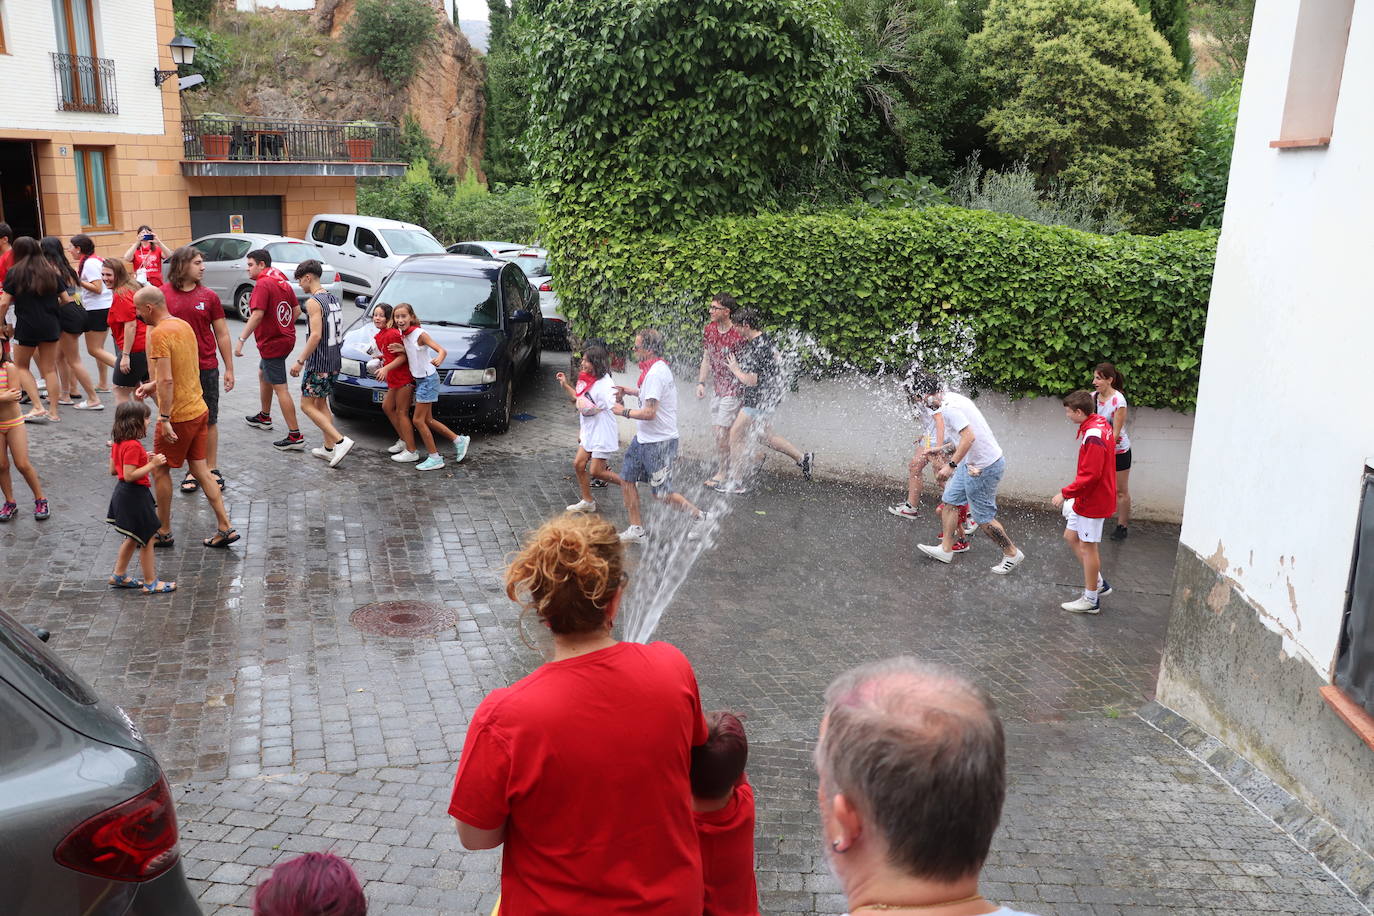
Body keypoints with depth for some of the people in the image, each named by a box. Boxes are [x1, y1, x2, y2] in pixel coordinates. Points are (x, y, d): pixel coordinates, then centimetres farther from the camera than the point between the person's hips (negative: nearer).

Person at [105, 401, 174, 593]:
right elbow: (129, 475, -26)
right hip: (135, 496, -10)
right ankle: (150, 583, 12)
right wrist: (152, 464, -23)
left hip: (123, 494, 10)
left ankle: (119, 575, 33)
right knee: (147, 540, 3)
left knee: (134, 539, 24)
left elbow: (113, 470, 11)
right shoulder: (133, 446, -24)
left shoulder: (118, 443, 5)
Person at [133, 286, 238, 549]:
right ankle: (225, 528, 10)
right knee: (200, 469, 12)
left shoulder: (159, 333, -18)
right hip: (199, 409, 8)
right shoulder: (184, 325, 10)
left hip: (178, 416, -8)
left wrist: (164, 418, -23)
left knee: (160, 470, 8)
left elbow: (166, 381, -25)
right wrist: (152, 386, 18)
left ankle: (164, 532, 18)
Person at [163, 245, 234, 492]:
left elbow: (222, 334, 5)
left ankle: (212, 469, 18)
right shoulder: (162, 294, -3)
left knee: (209, 421, 8)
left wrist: (229, 369, 3)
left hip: (207, 368, 1)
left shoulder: (209, 296, 1)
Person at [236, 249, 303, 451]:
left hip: (272, 343, -10)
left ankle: (295, 436, -11)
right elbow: (297, 310, 14)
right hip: (286, 338, 10)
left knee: (280, 389, -9)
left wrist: (241, 339, -26)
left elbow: (257, 315, -27)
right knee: (263, 374, 30)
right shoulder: (282, 281, 11)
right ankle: (264, 417, 45)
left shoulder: (263, 284, -17)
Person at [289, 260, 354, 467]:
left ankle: (340, 441, -13)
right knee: (322, 403, 18)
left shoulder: (313, 302, -17)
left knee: (307, 405, -2)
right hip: (334, 360, 9)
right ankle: (329, 448, 20)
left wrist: (300, 361, -19)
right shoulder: (333, 298, 10)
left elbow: (316, 335, -25)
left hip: (318, 363, -9)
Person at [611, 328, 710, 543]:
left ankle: (700, 517, 17)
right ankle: (637, 530, 18)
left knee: (661, 494, 0)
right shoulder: (660, 367, 9)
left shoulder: (655, 374, -23)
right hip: (643, 438, 10)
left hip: (659, 442, -10)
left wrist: (624, 412, -14)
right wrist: (632, 391, 20)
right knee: (627, 479, 10)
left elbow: (649, 413, -28)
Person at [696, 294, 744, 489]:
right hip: (717, 387, 7)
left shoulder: (738, 335, -20)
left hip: (733, 388, -7)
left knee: (721, 430, -9)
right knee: (716, 429, 11)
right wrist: (701, 382, 6)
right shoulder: (709, 329, 2)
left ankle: (722, 473, 3)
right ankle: (728, 466, 26)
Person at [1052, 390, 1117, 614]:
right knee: (1071, 536, 19)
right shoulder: (1100, 422, 5)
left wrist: (1065, 493, -20)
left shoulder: (1093, 436, -26)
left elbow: (1090, 476, -27)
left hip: (1092, 501, -10)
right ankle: (1099, 583, 27)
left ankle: (1091, 600, 14)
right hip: (1088, 497, 10)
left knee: (1087, 547, 2)